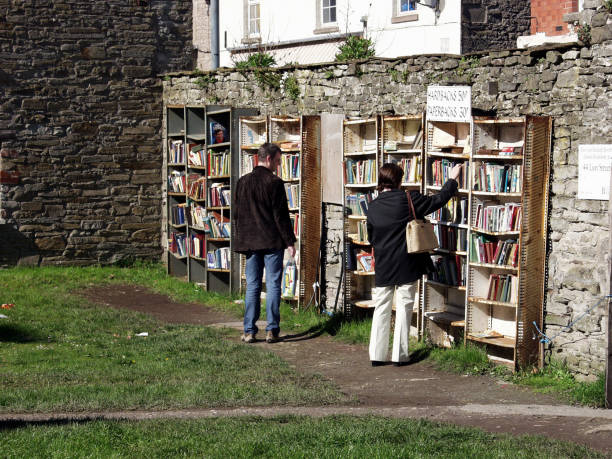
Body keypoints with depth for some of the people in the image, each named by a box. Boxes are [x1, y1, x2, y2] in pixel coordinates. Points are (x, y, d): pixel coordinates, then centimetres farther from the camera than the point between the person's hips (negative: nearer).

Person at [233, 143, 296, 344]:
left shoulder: (243, 182, 7)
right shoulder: (275, 183, -9)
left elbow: (237, 214, 11)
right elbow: (281, 215, -10)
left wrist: (241, 241, 19)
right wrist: (290, 241, -4)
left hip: (250, 243, 4)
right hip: (272, 242, -4)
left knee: (252, 286, 7)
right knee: (273, 285, 1)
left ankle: (249, 331, 4)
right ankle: (272, 330, 0)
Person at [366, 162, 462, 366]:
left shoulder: (373, 207, 0)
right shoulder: (409, 200, -11)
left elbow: (371, 238, 10)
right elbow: (437, 200, -2)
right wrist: (452, 179, 11)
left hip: (383, 267, 3)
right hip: (406, 265, -3)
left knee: (381, 309, 9)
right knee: (404, 309, 4)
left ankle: (377, 355, 8)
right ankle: (399, 355, 6)